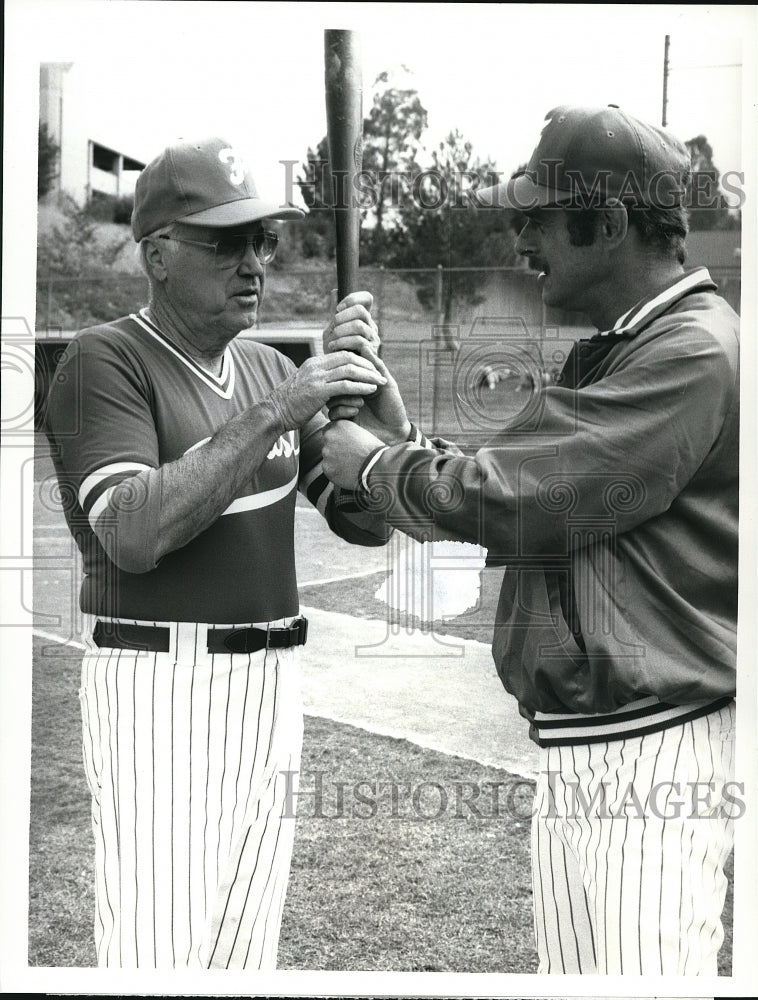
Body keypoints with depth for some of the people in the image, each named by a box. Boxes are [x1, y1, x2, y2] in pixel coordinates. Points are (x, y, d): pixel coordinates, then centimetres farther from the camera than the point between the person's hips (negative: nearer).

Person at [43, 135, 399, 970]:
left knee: (244, 947, 13)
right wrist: (271, 416, -24)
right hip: (156, 684, -6)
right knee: (154, 954, -5)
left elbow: (368, 518, 8)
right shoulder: (104, 361, -7)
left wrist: (355, 384, -7)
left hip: (270, 683, 6)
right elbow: (134, 534, -22)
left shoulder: (269, 368, 10)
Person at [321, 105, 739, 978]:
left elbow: (501, 499, -22)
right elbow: (513, 489, 15)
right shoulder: (609, 353, 15)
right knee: (569, 974, 20)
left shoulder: (695, 352, -18)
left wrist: (370, 462, -5)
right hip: (572, 747, 10)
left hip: (653, 753, -10)